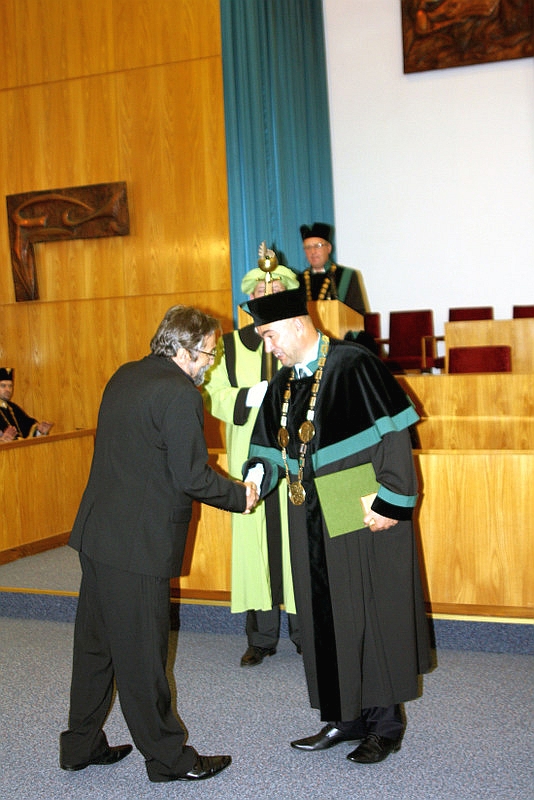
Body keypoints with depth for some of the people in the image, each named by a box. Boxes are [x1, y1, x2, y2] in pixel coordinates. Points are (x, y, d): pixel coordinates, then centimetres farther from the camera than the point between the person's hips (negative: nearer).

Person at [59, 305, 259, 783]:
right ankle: (168, 759, 18)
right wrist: (239, 496, -2)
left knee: (95, 644, 18)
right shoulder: (180, 394, -17)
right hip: (138, 546, -9)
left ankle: (81, 745, 31)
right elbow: (192, 477, -19)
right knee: (142, 655, 3)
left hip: (97, 532, 9)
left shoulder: (125, 377, 11)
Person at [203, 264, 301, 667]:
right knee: (255, 539, 2)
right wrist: (254, 395, -15)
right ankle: (262, 637, 13)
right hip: (251, 460, 1)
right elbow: (216, 396, 2)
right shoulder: (231, 346, 10)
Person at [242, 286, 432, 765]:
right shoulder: (284, 384, 9)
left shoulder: (353, 366, -13)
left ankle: (385, 721, 17)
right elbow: (274, 448, 14)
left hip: (365, 518, -7)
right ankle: (347, 717, 24)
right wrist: (259, 473, -8)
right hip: (314, 526, 7)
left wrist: (390, 501, -19)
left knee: (372, 614, 3)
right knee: (326, 619, 11)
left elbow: (393, 434, -15)